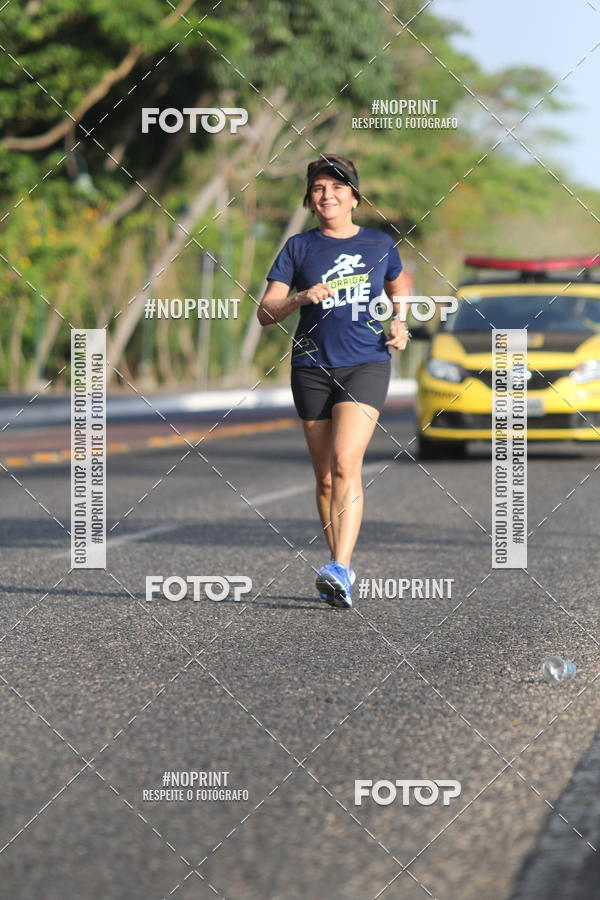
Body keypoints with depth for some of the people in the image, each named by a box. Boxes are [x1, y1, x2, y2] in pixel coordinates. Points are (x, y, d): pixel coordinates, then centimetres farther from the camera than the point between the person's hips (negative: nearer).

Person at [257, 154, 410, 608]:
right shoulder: (299, 248, 6)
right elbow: (265, 312, 1)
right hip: (313, 368, 2)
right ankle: (341, 568, 20)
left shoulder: (380, 244, 8)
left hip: (367, 365, -2)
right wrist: (301, 298, -17)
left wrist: (400, 324, 11)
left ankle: (340, 570, -27)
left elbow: (399, 287, 29)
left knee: (345, 462, -20)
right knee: (325, 474, 6)